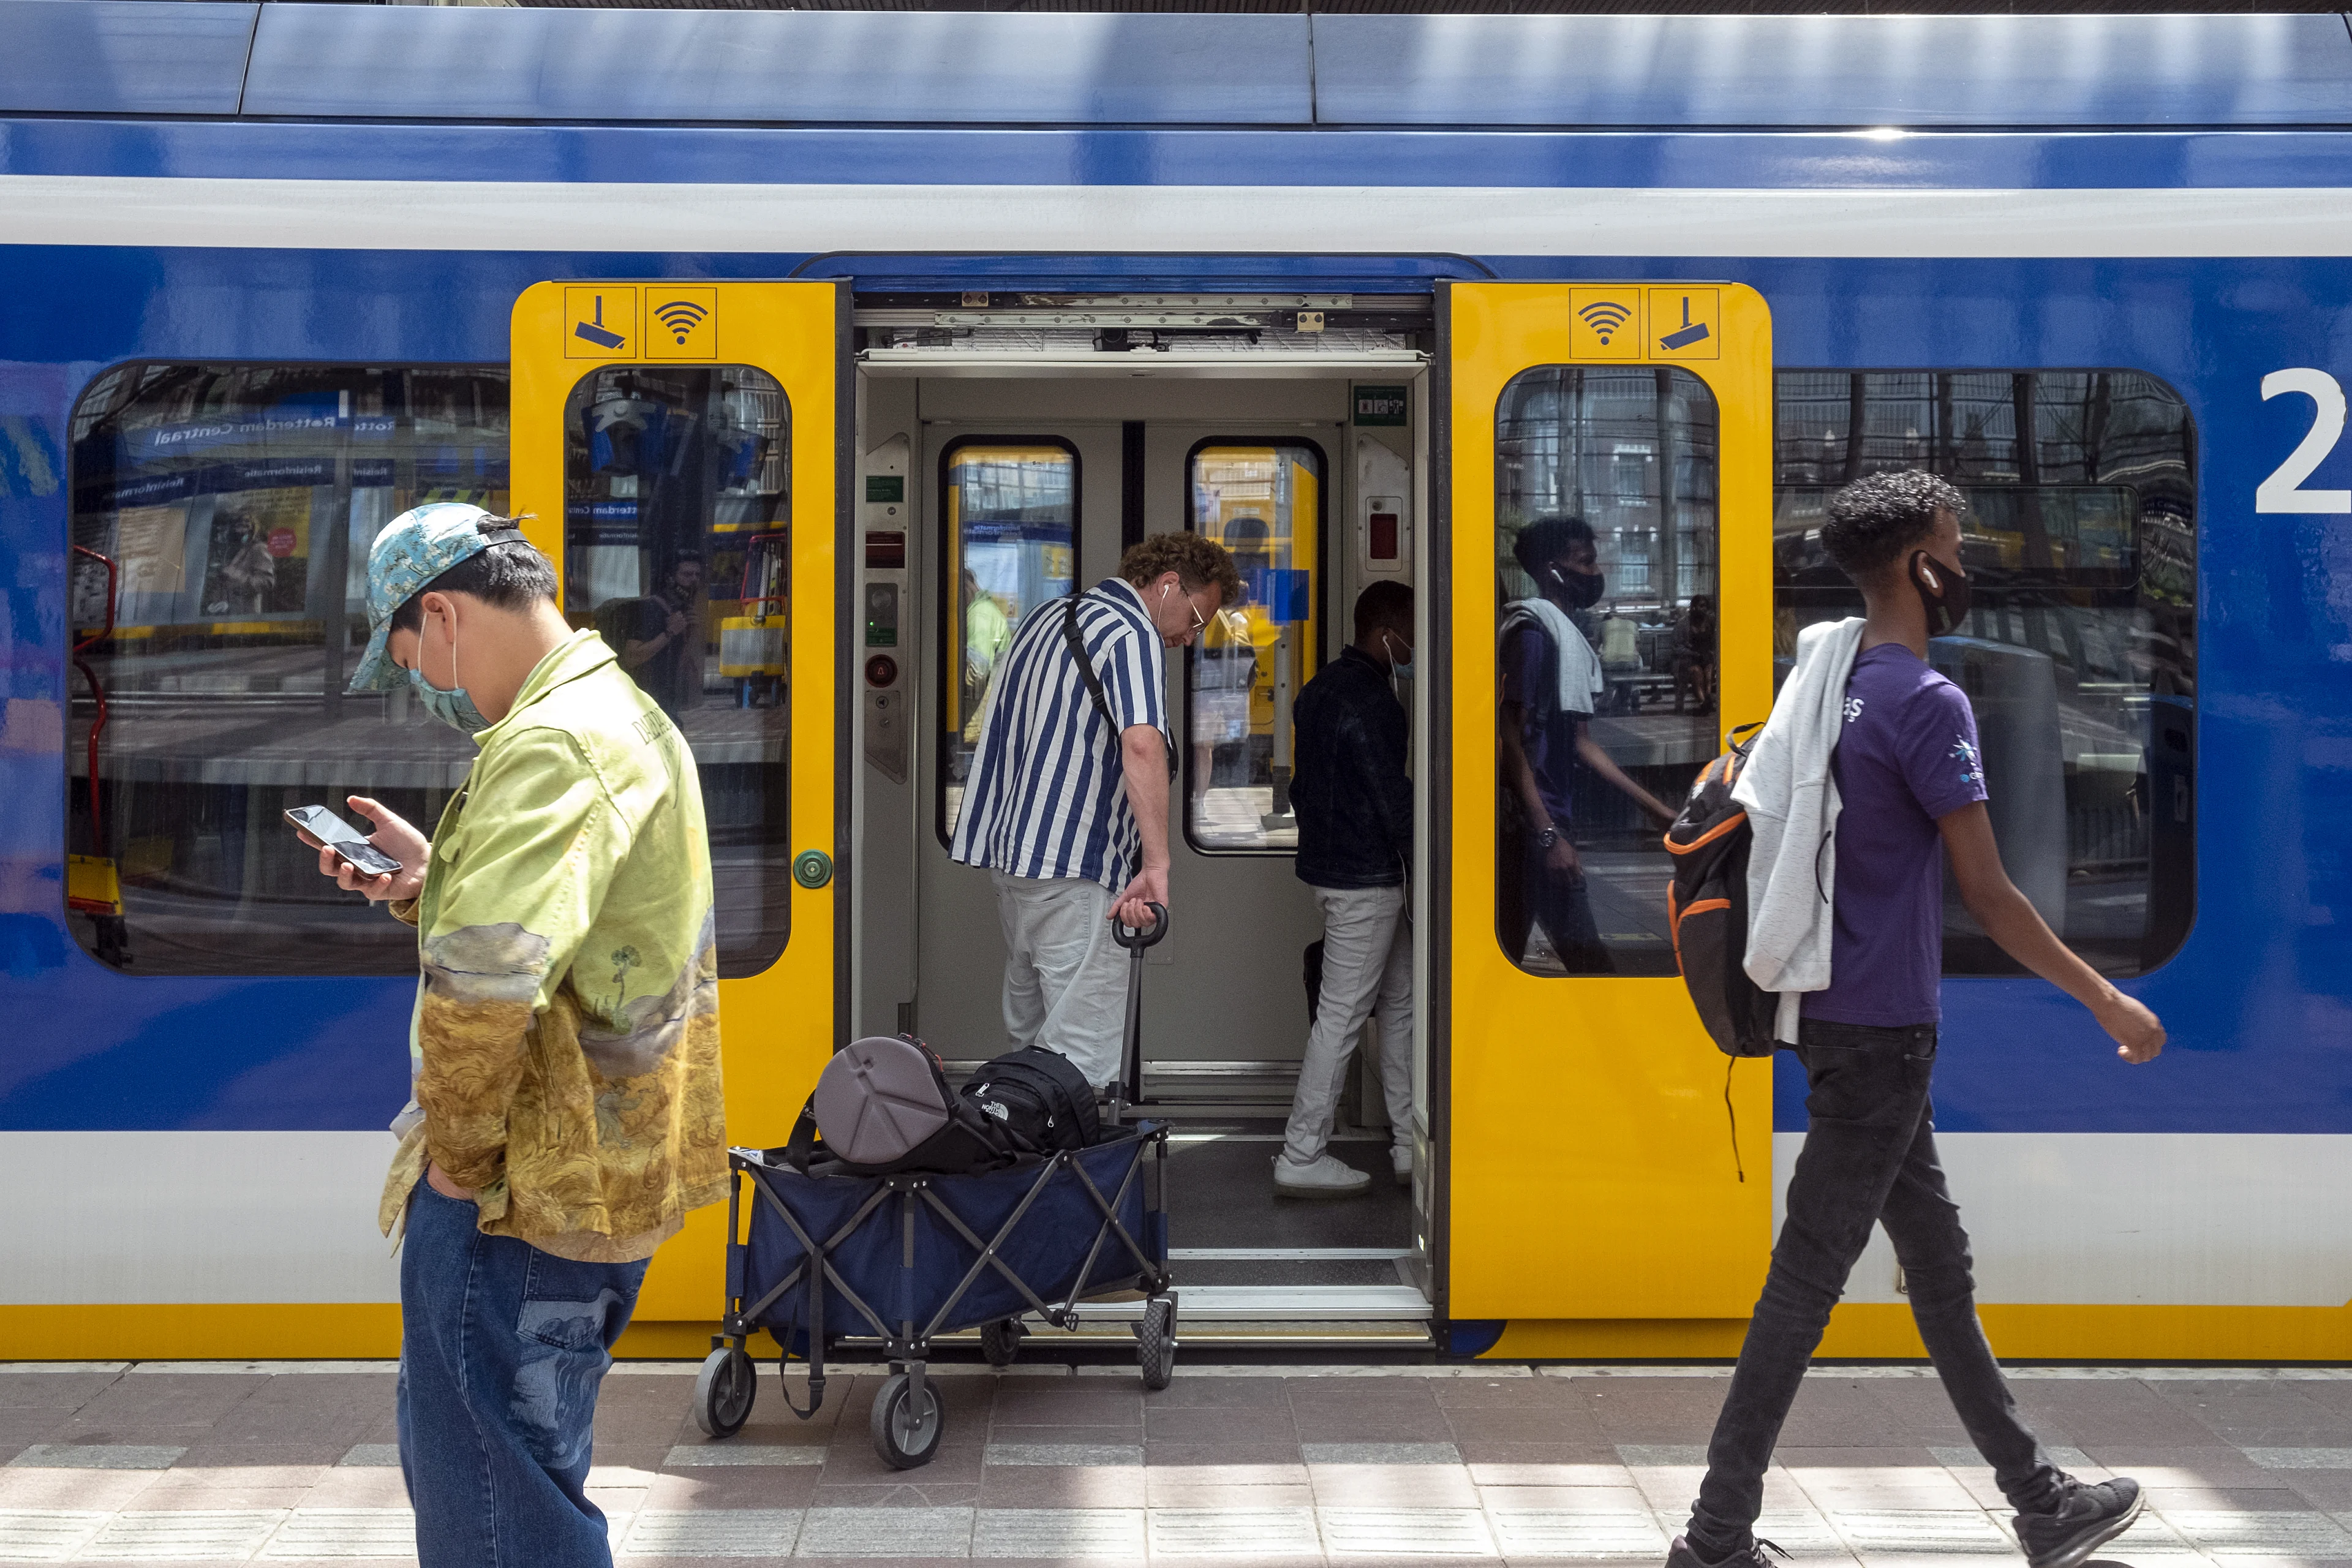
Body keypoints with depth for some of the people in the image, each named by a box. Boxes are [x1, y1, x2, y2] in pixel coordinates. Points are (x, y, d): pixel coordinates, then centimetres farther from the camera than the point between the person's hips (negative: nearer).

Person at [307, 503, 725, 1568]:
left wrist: (458, 1148, -21)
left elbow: (484, 974, -36)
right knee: (455, 1450, 24)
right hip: (604, 1177, 11)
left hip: (522, 1198, -11)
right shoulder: (624, 717, 13)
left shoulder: (549, 745, -22)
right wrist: (425, 879, 11)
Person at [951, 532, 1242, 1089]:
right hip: (1074, 866, -9)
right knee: (1085, 1055, -9)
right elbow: (1142, 744, -28)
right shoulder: (1131, 634, -11)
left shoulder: (1045, 617, 19)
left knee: (1029, 1037, 15)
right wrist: (1156, 866, -33)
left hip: (1007, 850, 9)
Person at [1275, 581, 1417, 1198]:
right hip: (1365, 879, -10)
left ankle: (1411, 1145, 20)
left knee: (1400, 1001, 15)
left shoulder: (1323, 688, 13)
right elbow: (1393, 797, -19)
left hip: (1330, 864, 10)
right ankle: (1302, 1158, 0)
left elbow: (1303, 786, 19)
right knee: (1342, 1015, -5)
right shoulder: (1370, 701, -18)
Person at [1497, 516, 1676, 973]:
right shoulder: (1531, 630, -11)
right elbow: (1511, 739, -17)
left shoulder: (1568, 636, 17)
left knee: (1510, 952, 9)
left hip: (1546, 820, 9)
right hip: (1535, 821, -9)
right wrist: (1549, 835, -23)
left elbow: (1581, 743, 19)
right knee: (1589, 961, -8)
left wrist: (1652, 806, 18)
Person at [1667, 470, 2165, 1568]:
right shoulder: (1925, 702, -17)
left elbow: (1746, 819, 17)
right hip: (1882, 1028, -10)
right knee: (1808, 1279, -5)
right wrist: (2108, 1003, -8)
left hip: (1839, 1016, 10)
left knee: (1940, 1268, 16)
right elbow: (1987, 894, -17)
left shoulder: (1825, 681, 11)